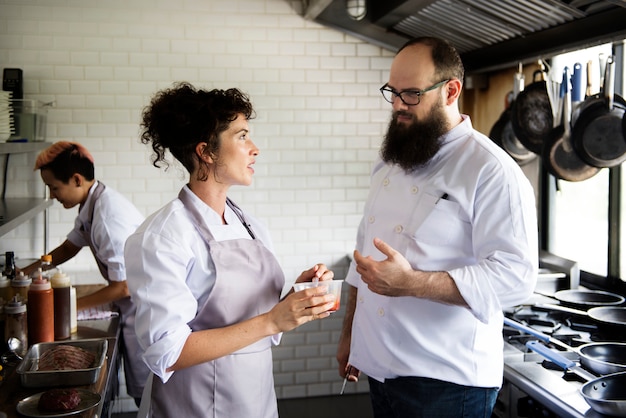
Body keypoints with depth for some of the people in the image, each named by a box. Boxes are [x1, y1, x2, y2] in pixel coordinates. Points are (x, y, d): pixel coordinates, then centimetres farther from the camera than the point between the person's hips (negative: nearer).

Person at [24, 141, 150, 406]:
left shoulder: (108, 216, -27)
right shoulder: (91, 205, 2)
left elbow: (124, 286, -22)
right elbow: (70, 247, 20)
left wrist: (74, 306, -12)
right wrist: (25, 272, 13)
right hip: (132, 311, 9)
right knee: (140, 392, 18)